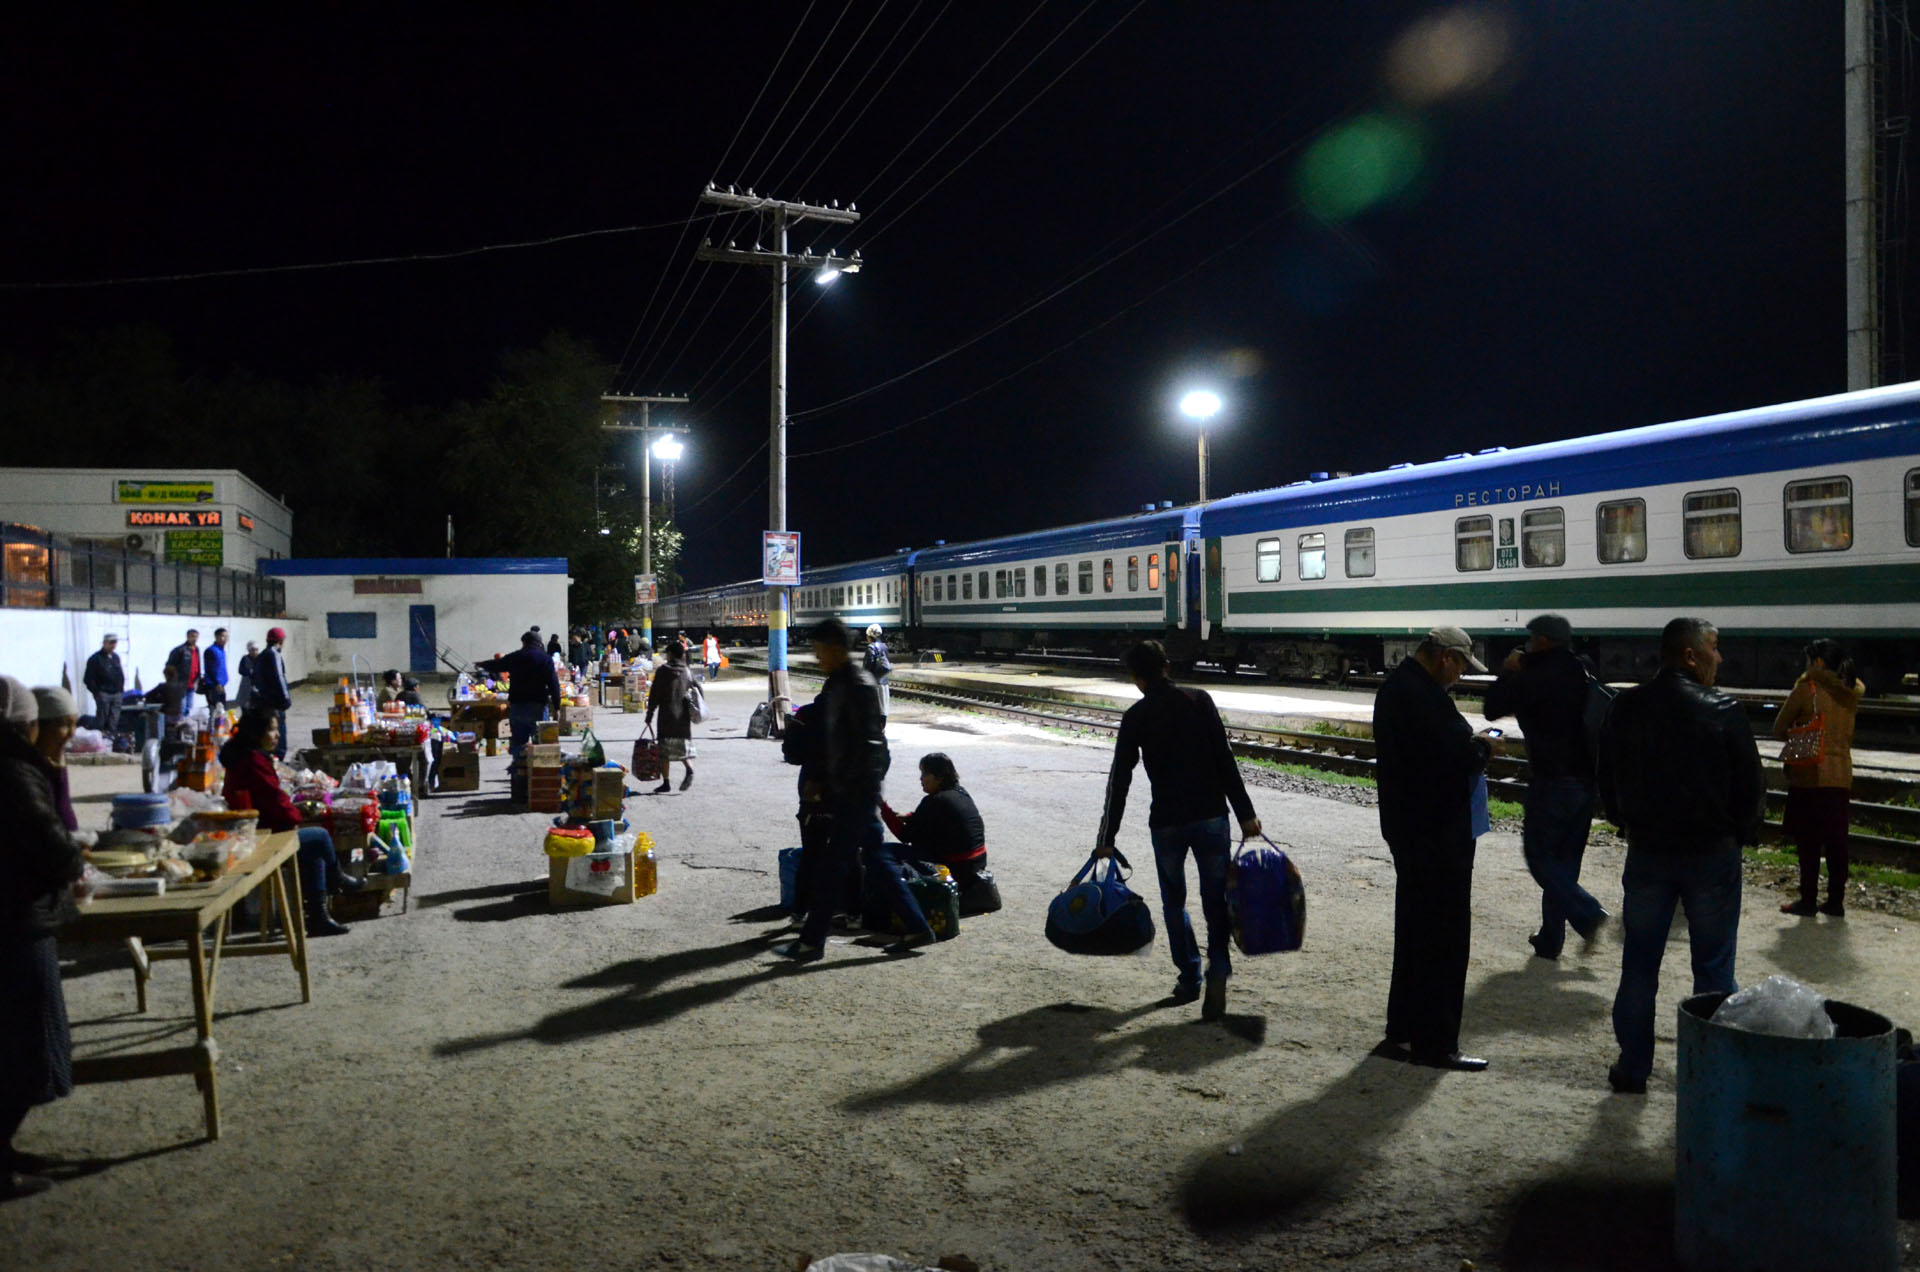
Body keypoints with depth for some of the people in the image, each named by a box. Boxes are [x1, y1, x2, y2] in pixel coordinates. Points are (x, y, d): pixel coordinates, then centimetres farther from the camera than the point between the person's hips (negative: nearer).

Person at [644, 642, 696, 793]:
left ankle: (666, 782, 3)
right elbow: (695, 693, 10)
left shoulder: (663, 672, -6)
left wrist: (649, 715, 0)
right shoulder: (688, 672, 6)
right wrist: (692, 713, 20)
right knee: (683, 747, 14)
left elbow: (654, 695, -6)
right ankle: (689, 770, -11)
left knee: (665, 750, 3)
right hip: (684, 717, 4)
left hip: (667, 717, -4)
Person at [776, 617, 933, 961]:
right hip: (845, 791, 10)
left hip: (857, 791, -10)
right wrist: (821, 782, 16)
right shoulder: (836, 684, 12)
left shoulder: (859, 686, -16)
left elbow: (869, 744, -21)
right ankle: (916, 927, 20)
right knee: (877, 859, 13)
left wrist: (843, 789, -19)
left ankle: (811, 941, 6)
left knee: (832, 865, -3)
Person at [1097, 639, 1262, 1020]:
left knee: (1174, 901, 18)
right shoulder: (1199, 701, 1)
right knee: (1216, 900, 6)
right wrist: (1245, 814, 0)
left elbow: (1120, 779, 0)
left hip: (1166, 823, 0)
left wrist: (1107, 838, 4)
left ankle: (1190, 977, 21)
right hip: (1211, 817, 0)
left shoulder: (1136, 717, 0)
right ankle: (1218, 971, -13)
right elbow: (1225, 761, -4)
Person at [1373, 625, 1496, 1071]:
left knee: (1413, 926, 19)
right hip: (1437, 831, -11)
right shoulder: (1424, 696, -22)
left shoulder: (1393, 686, 11)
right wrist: (1482, 749, -8)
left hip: (1405, 826, 11)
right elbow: (1456, 758, -27)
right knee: (1446, 934, -2)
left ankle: (1403, 1024, 30)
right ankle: (1435, 1042, 4)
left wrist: (1468, 746, 6)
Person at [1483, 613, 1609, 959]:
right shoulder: (1583, 673, 9)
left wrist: (1508, 672, 5)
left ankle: (1586, 913, -13)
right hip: (1587, 781, 7)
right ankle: (1550, 939, 19)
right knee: (1564, 859, 13)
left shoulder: (1535, 678, -15)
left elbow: (1493, 709, -6)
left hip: (1553, 781, -7)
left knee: (1539, 854, 3)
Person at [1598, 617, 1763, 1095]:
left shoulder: (1625, 709, -1)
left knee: (1639, 965, 11)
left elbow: (1607, 782, 7)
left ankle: (1632, 1067, 16)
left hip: (1647, 853, 3)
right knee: (1713, 967, 9)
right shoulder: (1723, 712, -13)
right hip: (1712, 854, -3)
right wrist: (1741, 835, 9)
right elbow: (1750, 787, -7)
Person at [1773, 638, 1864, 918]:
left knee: (1808, 842, 1)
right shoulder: (1852, 692, 7)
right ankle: (1836, 901, 13)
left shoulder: (1806, 688, -9)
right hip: (1841, 776, 5)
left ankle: (1808, 900, 5)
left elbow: (1779, 730, -3)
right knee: (1836, 842, 9)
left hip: (1809, 776, -5)